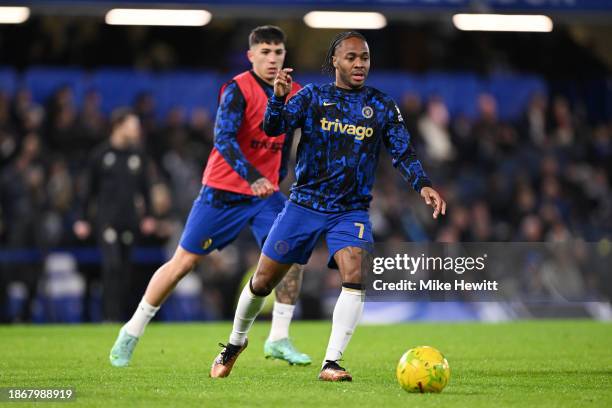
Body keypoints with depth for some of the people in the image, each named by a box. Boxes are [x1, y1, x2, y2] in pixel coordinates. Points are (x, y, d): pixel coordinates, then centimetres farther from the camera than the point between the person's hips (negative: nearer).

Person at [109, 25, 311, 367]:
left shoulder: (294, 95, 4)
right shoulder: (238, 89, -16)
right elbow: (223, 138, -29)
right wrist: (252, 177, -41)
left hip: (266, 191, 5)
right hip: (223, 190, -5)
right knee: (184, 261, -1)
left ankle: (279, 340, -3)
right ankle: (132, 332, 14)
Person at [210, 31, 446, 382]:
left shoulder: (382, 107, 3)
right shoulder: (313, 96, 0)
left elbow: (403, 153, -1)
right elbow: (273, 127, -11)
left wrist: (422, 184, -19)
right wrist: (279, 98, -31)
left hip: (352, 210, 0)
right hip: (304, 204, 0)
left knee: (356, 275, -24)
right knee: (264, 281, 6)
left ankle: (331, 363, -18)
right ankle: (235, 344, 33)